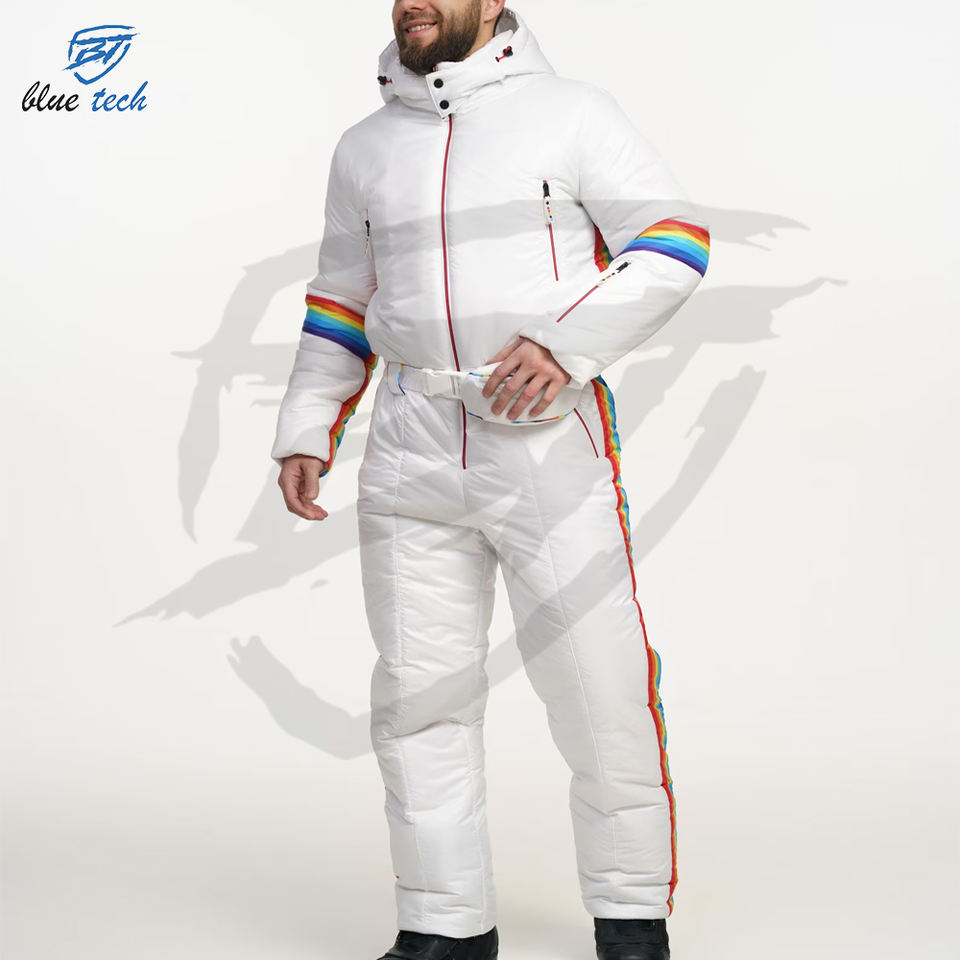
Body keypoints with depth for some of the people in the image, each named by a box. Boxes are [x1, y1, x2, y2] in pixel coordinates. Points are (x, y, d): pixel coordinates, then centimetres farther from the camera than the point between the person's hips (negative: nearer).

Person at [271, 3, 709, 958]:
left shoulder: (572, 113, 2)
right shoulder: (365, 148, 15)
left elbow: (675, 243, -3)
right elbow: (342, 302, 22)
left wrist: (565, 343, -16)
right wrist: (305, 429, 11)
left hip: (550, 441, -4)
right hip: (414, 451, 4)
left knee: (598, 689, -3)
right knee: (419, 694, 4)